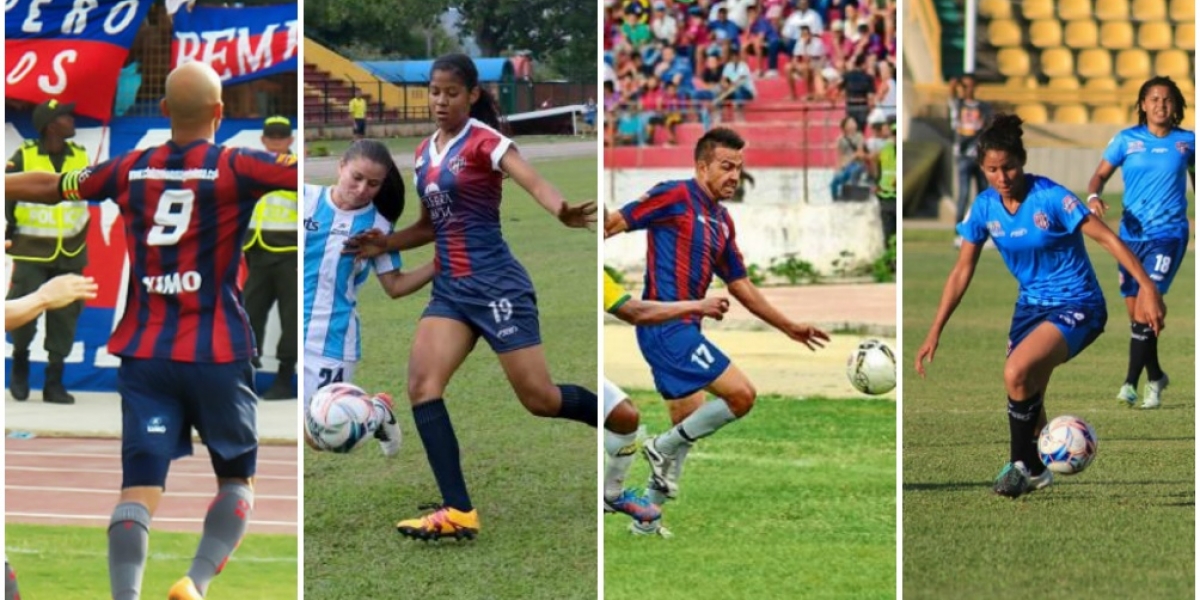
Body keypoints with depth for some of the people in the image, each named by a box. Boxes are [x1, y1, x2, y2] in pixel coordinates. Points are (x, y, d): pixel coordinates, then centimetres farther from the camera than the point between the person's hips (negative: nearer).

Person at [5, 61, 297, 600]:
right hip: (217, 355, -2)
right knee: (236, 479, 14)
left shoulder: (130, 171, 7)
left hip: (143, 354, 3)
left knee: (139, 487, -2)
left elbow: (47, 186, 21)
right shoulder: (235, 169, -5)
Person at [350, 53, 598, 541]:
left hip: (496, 284, -7)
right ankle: (459, 511, -17)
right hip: (450, 288, 7)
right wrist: (384, 244, 7)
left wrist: (563, 212, -47)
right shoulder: (425, 152, 12)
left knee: (540, 399, -4)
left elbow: (532, 182, -26)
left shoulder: (484, 141, -9)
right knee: (422, 384, -13)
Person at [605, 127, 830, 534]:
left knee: (689, 426, 14)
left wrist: (789, 327, 22)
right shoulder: (676, 197, -9)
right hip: (666, 326, -9)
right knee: (741, 394, -15)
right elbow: (615, 223, -9)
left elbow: (740, 286, 22)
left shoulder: (722, 223, 16)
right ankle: (664, 448, -1)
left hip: (683, 329, 9)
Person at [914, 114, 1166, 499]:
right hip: (1030, 305, 7)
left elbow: (1107, 238, -20)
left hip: (1076, 306, -7)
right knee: (1026, 396, 12)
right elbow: (962, 272, 4)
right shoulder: (985, 207, -3)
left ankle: (1022, 466, -10)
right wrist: (934, 333, 1)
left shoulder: (1050, 197, -20)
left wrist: (1147, 286, -29)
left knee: (1017, 373, -27)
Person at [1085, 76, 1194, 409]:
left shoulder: (1187, 141, 2)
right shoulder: (1127, 140, 3)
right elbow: (1101, 174, 4)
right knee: (1135, 311, 7)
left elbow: (1195, 180, 15)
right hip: (1132, 233, 3)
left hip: (1168, 234, -3)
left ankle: (1131, 383, -17)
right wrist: (1094, 195, -17)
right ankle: (1155, 376, 28)